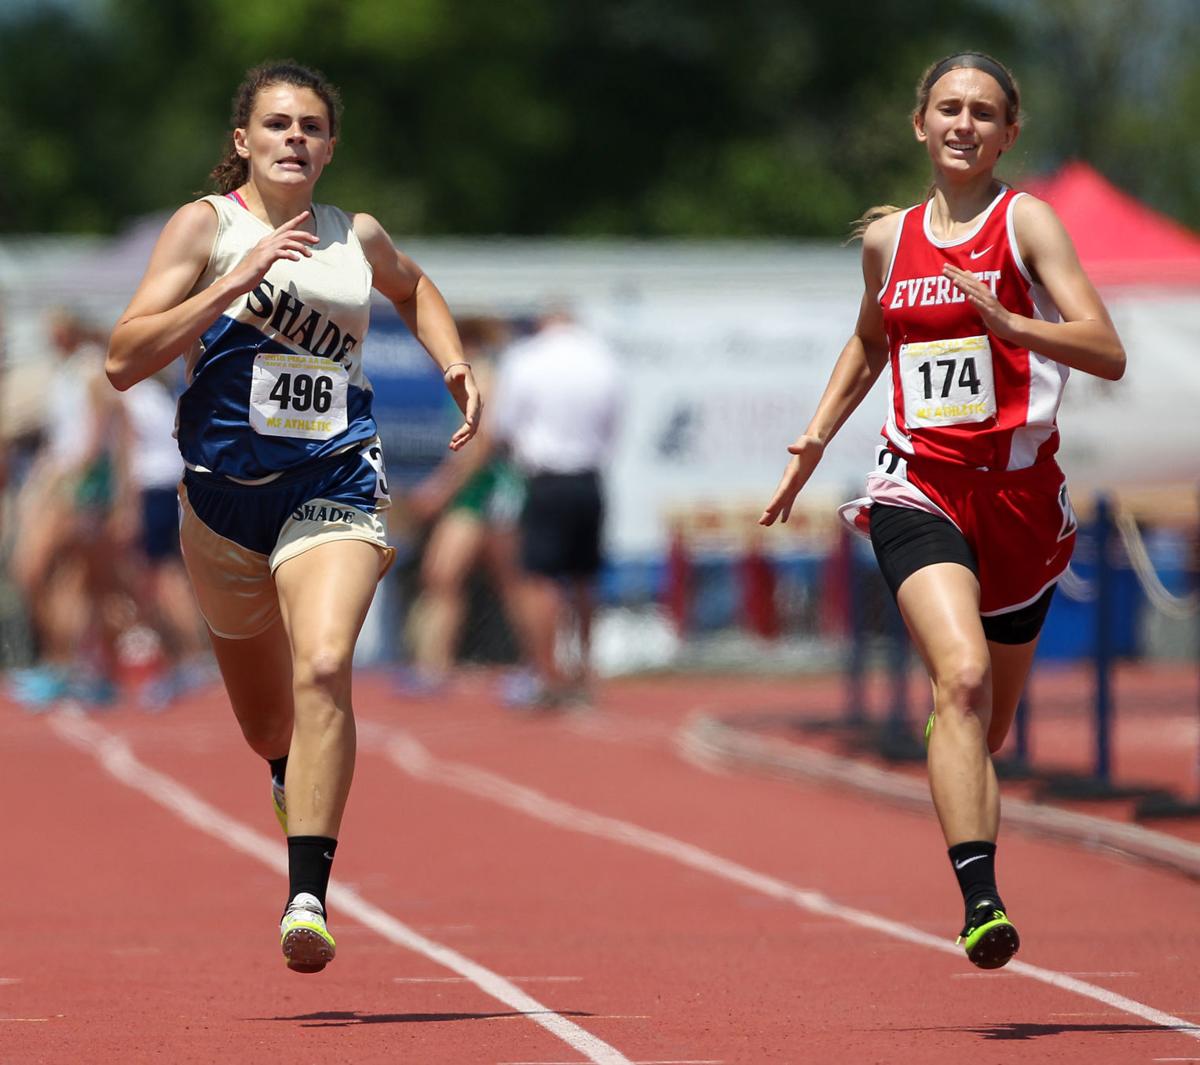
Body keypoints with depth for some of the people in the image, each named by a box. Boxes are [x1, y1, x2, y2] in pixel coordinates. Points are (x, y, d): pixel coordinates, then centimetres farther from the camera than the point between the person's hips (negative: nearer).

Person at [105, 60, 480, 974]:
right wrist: (234, 283, -21)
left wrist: (458, 370, 16)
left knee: (324, 668, -27)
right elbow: (125, 360, -14)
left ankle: (308, 898, -30)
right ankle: (296, 777, 55)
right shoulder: (207, 226, -3)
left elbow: (414, 288, 33)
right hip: (224, 488, 0)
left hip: (333, 486, 0)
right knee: (268, 724, 16)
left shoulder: (358, 239, 8)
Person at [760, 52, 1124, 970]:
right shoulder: (889, 238, 11)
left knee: (990, 721, 12)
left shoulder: (1025, 222, -1)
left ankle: (979, 881, 40)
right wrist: (817, 437, 20)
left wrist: (1003, 321, -24)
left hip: (1017, 491, 0)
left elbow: (1108, 353, -11)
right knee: (961, 674, -25)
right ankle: (980, 901, -32)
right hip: (919, 489, 0)